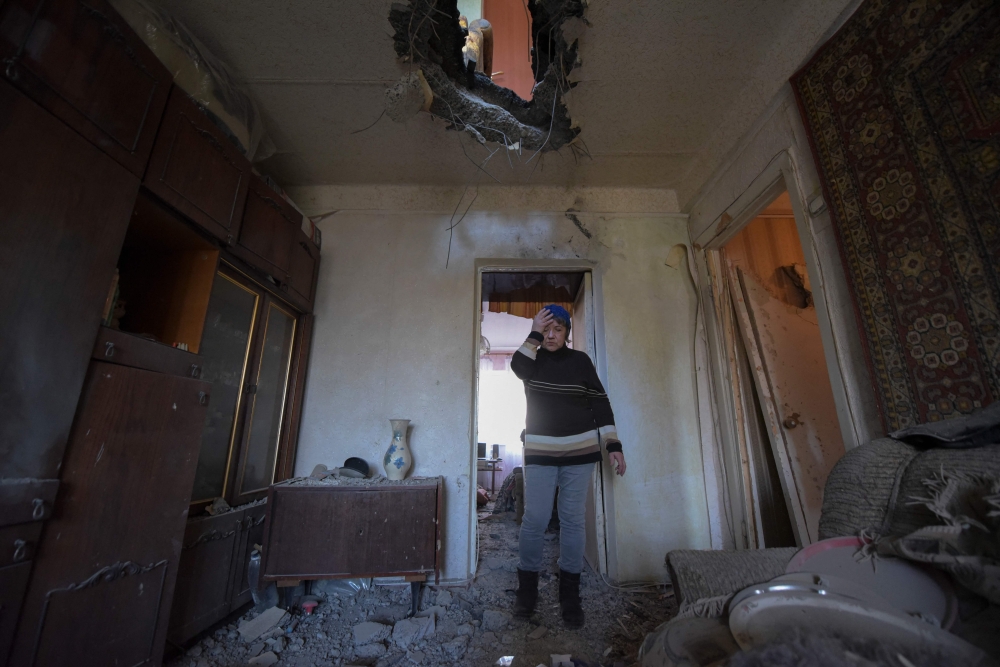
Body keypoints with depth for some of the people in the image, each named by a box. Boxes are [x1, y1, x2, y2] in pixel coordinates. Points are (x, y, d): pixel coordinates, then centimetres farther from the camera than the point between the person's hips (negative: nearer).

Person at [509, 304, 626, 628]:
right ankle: (526, 589, 16)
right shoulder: (531, 359, 5)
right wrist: (534, 334, -18)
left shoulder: (580, 360, 2)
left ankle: (570, 594, 19)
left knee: (573, 519, 4)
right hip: (540, 452, 0)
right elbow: (517, 367, -20)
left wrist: (614, 445, -3)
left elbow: (600, 403, 1)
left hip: (579, 451, 0)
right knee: (534, 519, -3)